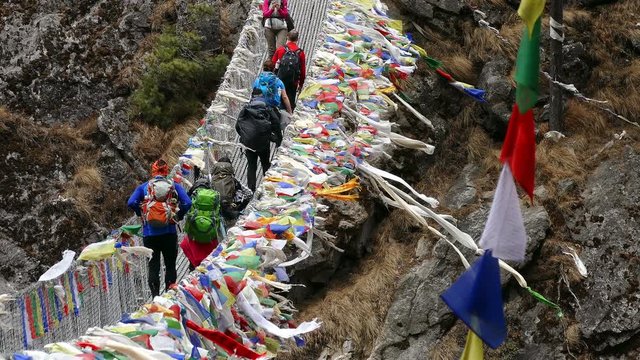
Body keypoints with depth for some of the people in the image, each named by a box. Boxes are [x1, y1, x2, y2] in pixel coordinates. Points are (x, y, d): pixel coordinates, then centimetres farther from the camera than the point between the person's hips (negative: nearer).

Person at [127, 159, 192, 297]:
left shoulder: (144, 187, 4)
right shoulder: (174, 186, 4)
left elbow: (131, 203, -10)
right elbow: (187, 203, -8)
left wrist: (141, 213, 7)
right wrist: (178, 216, 8)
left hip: (149, 234, 0)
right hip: (170, 233, 0)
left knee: (153, 266, 6)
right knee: (170, 266, 13)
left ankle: (155, 296, -1)